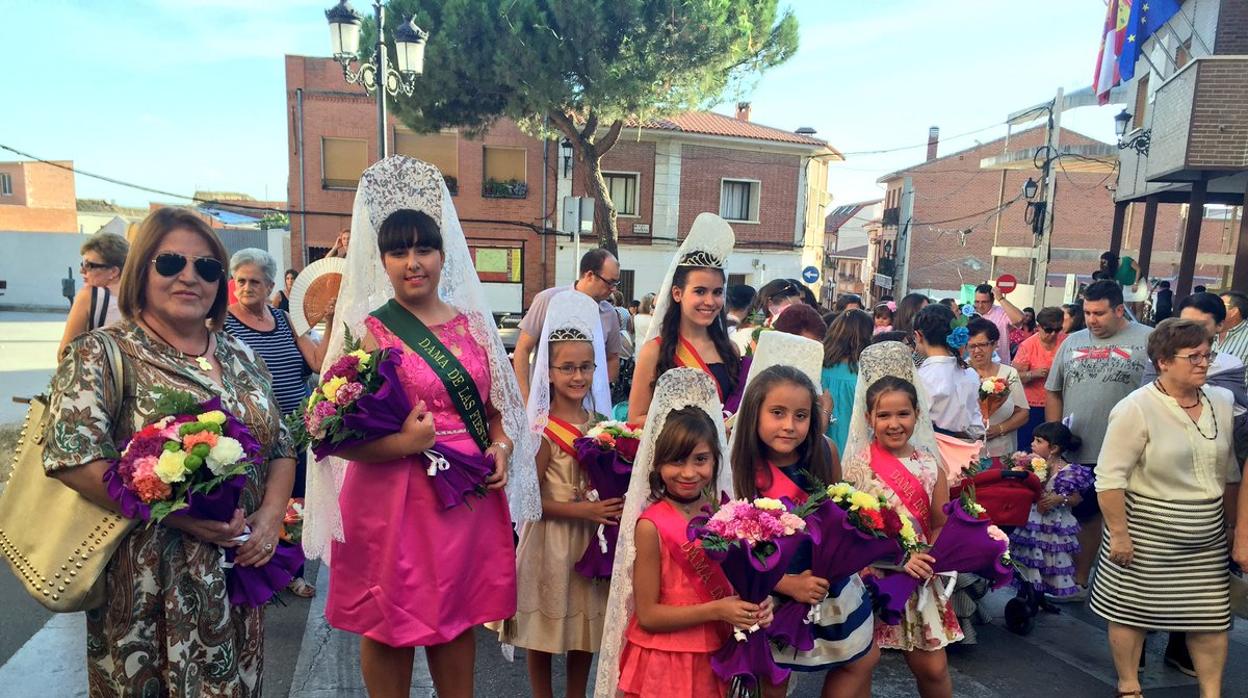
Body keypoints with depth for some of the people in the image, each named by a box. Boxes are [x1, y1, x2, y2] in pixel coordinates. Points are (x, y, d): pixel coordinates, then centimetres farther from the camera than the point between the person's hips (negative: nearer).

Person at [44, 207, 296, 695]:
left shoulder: (241, 357, 7)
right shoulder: (101, 355, -7)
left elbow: (281, 447, 8)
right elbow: (72, 459, -17)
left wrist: (271, 515, -9)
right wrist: (182, 514, -22)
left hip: (239, 574, 4)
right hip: (147, 586, -4)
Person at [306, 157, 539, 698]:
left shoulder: (472, 323, 7)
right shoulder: (370, 330, -7)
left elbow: (495, 406, 15)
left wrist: (501, 444, -3)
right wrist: (402, 444, -24)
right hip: (395, 499, -4)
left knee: (459, 617, 18)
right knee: (391, 626, 12)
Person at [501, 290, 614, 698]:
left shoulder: (601, 422, 2)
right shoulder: (542, 431, -15)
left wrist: (616, 504, -6)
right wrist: (581, 510, -21)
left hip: (593, 538, 5)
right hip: (550, 540, -5)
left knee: (586, 627, 18)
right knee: (543, 633, 11)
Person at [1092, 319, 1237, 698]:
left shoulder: (1222, 402, 4)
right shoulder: (1136, 409, -15)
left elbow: (1230, 469, 15)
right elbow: (1110, 477, -16)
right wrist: (1118, 533, -17)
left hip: (1208, 535, 6)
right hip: (1147, 533, -5)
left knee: (1212, 615, 11)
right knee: (1132, 609, 7)